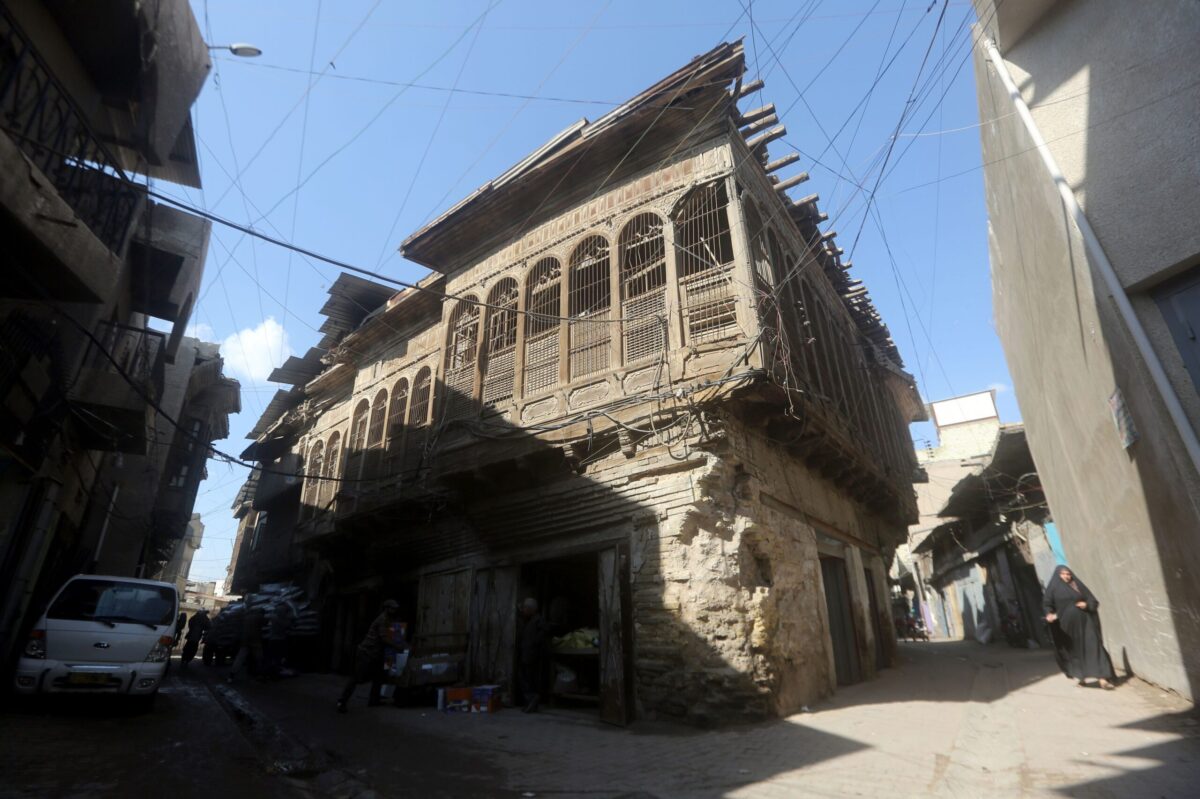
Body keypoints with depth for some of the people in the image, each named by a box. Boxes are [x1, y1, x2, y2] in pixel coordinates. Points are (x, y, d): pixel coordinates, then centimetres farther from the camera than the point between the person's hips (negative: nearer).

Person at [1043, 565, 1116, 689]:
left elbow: (1093, 601, 10)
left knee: (1093, 647, -8)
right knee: (1074, 650, 7)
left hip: (1084, 621, 1)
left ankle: (1102, 678, -10)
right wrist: (1049, 614, -20)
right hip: (1068, 624, -1)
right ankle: (1081, 676, 20)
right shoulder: (1054, 588, 4)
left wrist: (1086, 604, -12)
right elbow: (1046, 603, -1)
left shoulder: (1077, 585, 10)